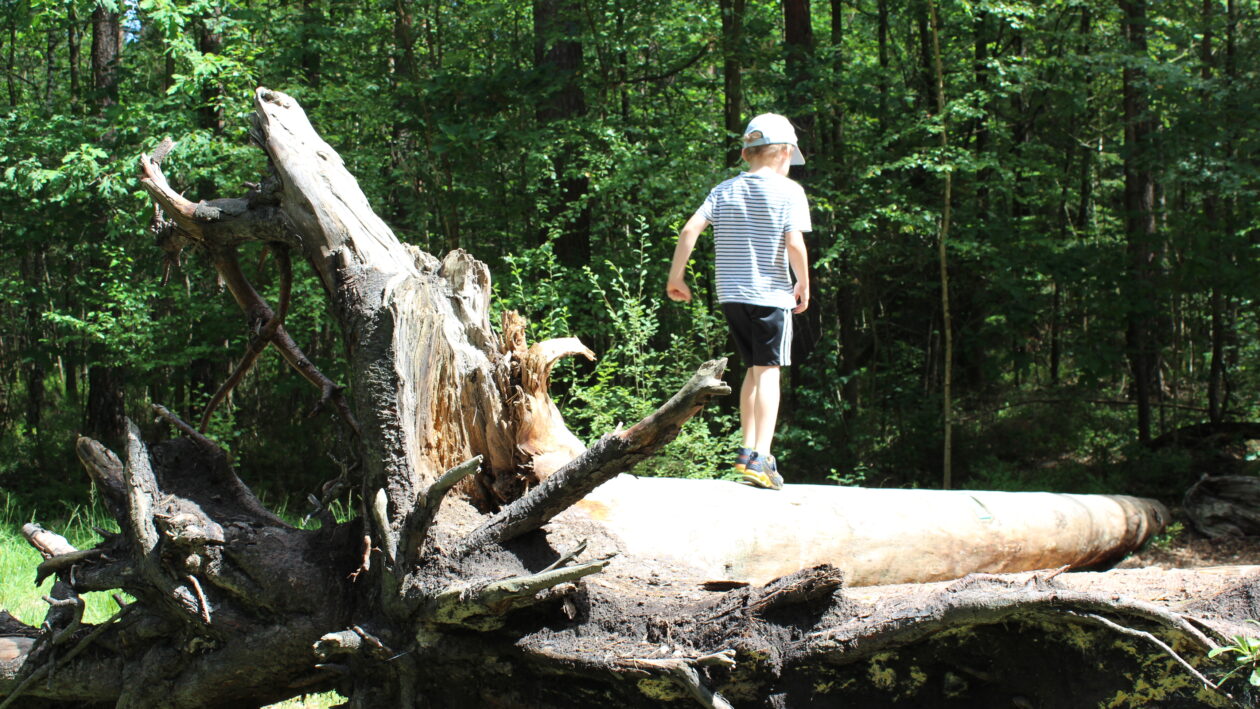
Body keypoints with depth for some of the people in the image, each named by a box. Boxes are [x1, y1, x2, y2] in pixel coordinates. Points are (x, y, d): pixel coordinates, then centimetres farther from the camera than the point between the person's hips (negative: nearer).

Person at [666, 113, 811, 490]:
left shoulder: (725, 190, 8)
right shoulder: (789, 191, -5)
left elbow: (690, 229, -1)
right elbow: (794, 243, -16)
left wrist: (676, 276, 7)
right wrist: (804, 283, -1)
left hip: (730, 293, 5)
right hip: (771, 294, -5)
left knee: (754, 368, 18)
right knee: (768, 372, -3)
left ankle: (747, 449, 18)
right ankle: (760, 458, -11)